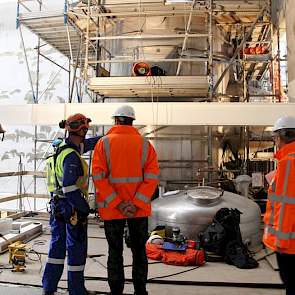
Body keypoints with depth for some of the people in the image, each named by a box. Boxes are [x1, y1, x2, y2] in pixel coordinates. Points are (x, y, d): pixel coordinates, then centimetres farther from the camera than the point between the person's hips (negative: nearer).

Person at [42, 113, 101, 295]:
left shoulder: (62, 147, 7)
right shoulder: (71, 156, -21)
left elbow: (87, 144, 22)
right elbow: (70, 188, -26)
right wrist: (85, 208, -17)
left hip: (57, 205, 9)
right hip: (72, 208, -9)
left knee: (57, 246, 18)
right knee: (76, 249, 4)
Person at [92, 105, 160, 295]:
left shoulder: (104, 143, -3)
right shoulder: (145, 144, 0)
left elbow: (98, 176, -11)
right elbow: (152, 176, -9)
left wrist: (118, 204, -12)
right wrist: (136, 204, -11)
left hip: (112, 209, -1)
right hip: (140, 209, 1)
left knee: (115, 252, 11)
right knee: (139, 251, 14)